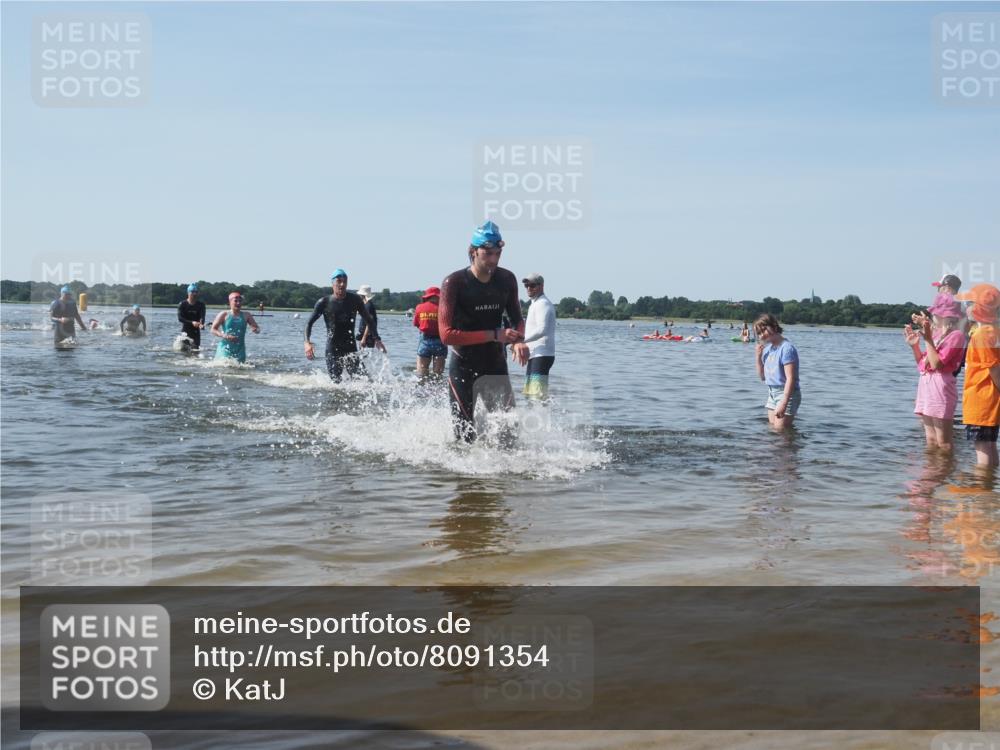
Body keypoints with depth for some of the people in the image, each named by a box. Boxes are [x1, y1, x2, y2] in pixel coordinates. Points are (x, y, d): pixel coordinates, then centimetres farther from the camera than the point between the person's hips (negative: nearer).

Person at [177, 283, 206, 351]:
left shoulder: (201, 304, 1)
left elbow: (202, 316, -13)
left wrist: (201, 324, -36)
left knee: (196, 348, -6)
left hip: (196, 330, 1)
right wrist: (192, 322, -26)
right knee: (185, 348, -9)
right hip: (185, 330, -1)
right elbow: (180, 318, -12)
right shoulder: (182, 304, -3)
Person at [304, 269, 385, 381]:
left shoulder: (354, 300, 2)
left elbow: (368, 320, 11)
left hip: (351, 348, 2)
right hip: (333, 350, -1)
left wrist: (376, 339, 1)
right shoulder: (324, 302, -4)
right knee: (336, 382, -5)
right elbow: (310, 323, 1)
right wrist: (307, 342, -14)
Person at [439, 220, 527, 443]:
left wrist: (518, 339, -10)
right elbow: (447, 334, -21)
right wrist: (494, 335, -23)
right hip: (463, 368, -4)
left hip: (496, 366, 4)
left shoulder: (507, 280, 0)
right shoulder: (454, 283, -15)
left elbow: (517, 319, 15)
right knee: (466, 435, -4)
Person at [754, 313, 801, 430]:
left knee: (780, 430, -11)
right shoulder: (767, 348, 9)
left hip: (786, 394, -9)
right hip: (772, 394, 9)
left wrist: (783, 403, -27)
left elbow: (790, 379, -21)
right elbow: (762, 376, 15)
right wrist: (758, 356, 0)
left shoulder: (786, 348, -17)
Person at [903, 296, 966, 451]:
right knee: (930, 442, 10)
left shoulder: (956, 335, -7)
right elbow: (922, 364, 22)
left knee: (943, 444, -8)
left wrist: (928, 339, -14)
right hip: (926, 384, 9)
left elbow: (937, 364, -17)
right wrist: (914, 345, 11)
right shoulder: (937, 334, 16)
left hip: (940, 386, -9)